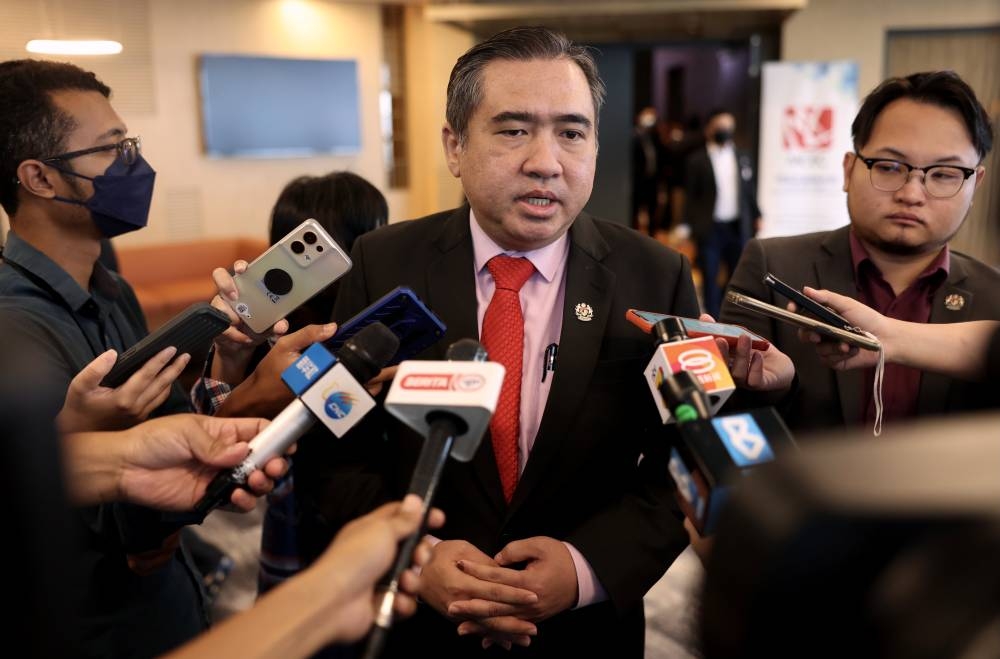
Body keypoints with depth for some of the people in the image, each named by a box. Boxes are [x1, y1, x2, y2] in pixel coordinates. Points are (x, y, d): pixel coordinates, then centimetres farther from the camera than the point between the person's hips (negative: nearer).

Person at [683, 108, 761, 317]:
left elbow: (749, 192, 14)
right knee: (710, 278, 4)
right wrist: (690, 226, -6)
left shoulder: (742, 159, 8)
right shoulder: (697, 161, -3)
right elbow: (690, 196, -2)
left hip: (738, 227, 4)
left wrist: (756, 216, 10)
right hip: (710, 228, -4)